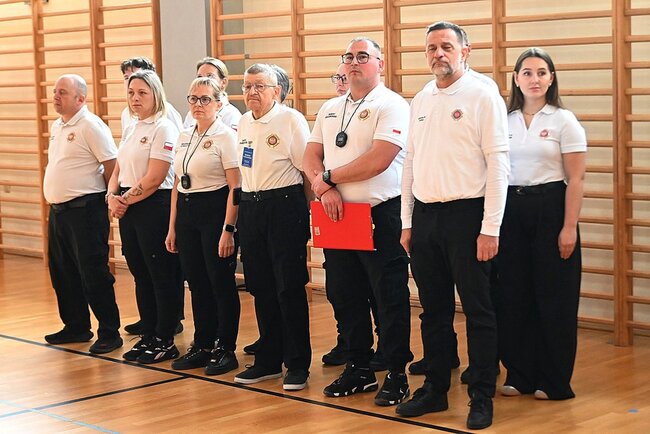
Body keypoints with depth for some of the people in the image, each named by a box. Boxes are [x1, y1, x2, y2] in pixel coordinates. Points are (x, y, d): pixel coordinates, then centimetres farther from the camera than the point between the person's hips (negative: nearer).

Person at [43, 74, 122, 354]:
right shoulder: (57, 126, 15)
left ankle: (109, 333, 3)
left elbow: (112, 166, -15)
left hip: (84, 211, -9)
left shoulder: (91, 126, -13)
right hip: (57, 210, 9)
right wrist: (54, 200, 16)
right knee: (62, 273, 15)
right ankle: (76, 326, 28)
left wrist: (109, 199, -7)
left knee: (94, 274, -5)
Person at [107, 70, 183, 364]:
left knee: (163, 276, -1)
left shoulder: (163, 128, -10)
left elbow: (154, 179, -16)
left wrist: (125, 200, -11)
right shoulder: (131, 129, 16)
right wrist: (113, 197, -3)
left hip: (155, 206, -8)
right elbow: (118, 170, 15)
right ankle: (148, 336, 21)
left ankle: (165, 341, 6)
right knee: (140, 274, 12)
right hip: (128, 208, 8)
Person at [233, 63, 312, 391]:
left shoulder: (291, 120, -8)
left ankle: (298, 364, 6)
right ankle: (268, 360, 21)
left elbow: (308, 168, -8)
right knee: (260, 287, 11)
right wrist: (243, 209, 17)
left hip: (284, 207, -7)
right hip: (250, 207, 7)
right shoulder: (243, 123, 12)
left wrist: (311, 215, -9)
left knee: (289, 287, -3)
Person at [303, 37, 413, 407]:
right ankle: (359, 368, 26)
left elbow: (378, 160, -19)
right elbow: (311, 156, 13)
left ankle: (397, 374, 9)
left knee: (390, 298, -1)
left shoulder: (391, 105, -8)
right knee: (344, 295, 13)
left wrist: (328, 176, -9)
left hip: (381, 214, -7)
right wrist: (325, 189, -8)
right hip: (338, 213, 7)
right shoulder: (330, 109, 15)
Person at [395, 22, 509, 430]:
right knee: (434, 309, 13)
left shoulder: (483, 96, -6)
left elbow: (498, 165, -10)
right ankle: (435, 389, 24)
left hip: (466, 214, -6)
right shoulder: (420, 101, 13)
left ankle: (482, 398, 10)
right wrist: (407, 223, 12)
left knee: (478, 311, 1)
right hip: (424, 216, 6)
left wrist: (490, 228, -14)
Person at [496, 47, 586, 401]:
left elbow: (576, 179, -5)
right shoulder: (505, 122, 9)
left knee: (553, 298, 0)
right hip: (511, 210, 4)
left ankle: (554, 381, 10)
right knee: (513, 296, 6)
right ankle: (520, 374, 18)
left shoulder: (563, 121, -2)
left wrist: (569, 228, -12)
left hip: (549, 209, -4)